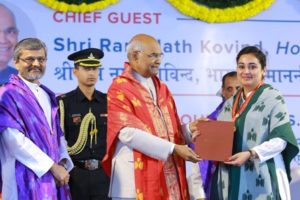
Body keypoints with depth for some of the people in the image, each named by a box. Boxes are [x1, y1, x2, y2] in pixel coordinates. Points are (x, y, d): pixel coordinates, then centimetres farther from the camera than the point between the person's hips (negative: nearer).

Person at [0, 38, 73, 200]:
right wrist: (53, 166, -15)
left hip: (54, 178, 7)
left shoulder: (49, 96, 17)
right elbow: (14, 139, -15)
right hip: (27, 180, -7)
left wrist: (63, 162, -4)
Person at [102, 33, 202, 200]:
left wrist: (188, 130, -7)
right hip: (137, 176, -6)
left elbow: (169, 128, 16)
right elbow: (128, 133, -18)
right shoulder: (119, 90, -7)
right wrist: (173, 148, -20)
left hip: (167, 173, 7)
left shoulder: (161, 88, 16)